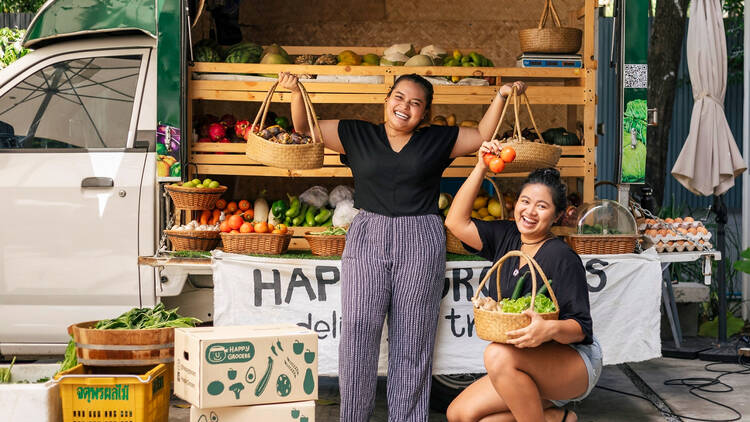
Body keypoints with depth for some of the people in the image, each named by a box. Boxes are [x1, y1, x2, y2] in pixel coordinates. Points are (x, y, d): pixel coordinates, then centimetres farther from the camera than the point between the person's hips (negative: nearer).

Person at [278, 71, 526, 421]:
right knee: (358, 327, -11)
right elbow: (305, 127, 14)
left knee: (413, 340, 0)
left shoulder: (438, 140, 13)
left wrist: (501, 97, 7)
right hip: (367, 239, 0)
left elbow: (483, 135, 16)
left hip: (421, 244, 0)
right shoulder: (357, 135, 12)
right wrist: (296, 92, -1)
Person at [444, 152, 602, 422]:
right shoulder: (506, 237, 4)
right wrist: (481, 167, -7)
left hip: (574, 363, -8)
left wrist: (550, 329, -41)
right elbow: (456, 222, -4)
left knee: (499, 355, -35)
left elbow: (581, 327, -19)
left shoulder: (561, 257, -17)